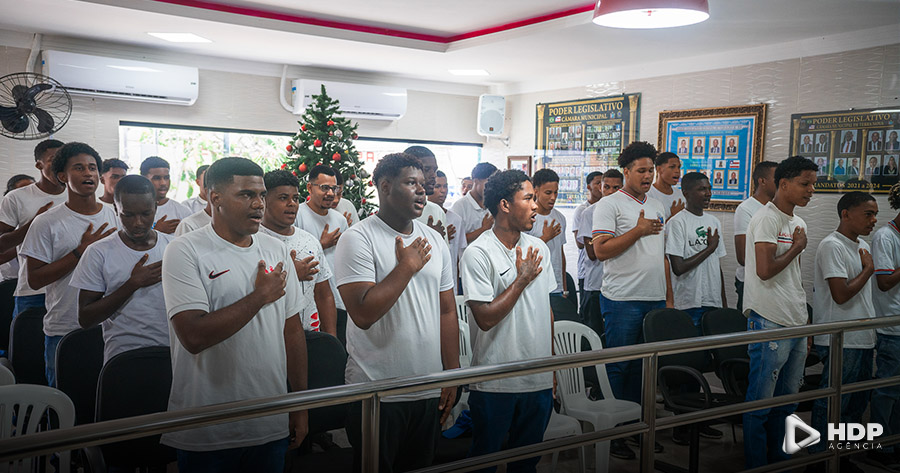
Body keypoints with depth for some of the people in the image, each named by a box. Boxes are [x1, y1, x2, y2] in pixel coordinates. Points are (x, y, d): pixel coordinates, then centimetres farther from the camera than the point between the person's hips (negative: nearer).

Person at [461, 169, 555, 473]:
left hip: (539, 379, 6)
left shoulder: (539, 248, 7)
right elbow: (486, 317, -19)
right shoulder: (478, 253, -13)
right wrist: (523, 278, -13)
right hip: (495, 383, -5)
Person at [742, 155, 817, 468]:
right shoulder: (766, 219, -12)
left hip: (796, 324, 9)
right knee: (761, 401, 0)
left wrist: (807, 319, 21)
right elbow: (765, 270, -22)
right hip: (770, 322, -9)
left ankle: (778, 459, 28)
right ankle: (756, 466, 10)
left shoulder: (799, 223, 17)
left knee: (787, 398, 16)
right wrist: (798, 247, -8)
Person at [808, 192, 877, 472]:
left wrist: (871, 339, 19)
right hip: (840, 342, -9)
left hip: (862, 339, 9)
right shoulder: (832, 246, -14)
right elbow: (841, 295, -23)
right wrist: (868, 270, -9)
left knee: (856, 404, 15)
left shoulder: (863, 246, 14)